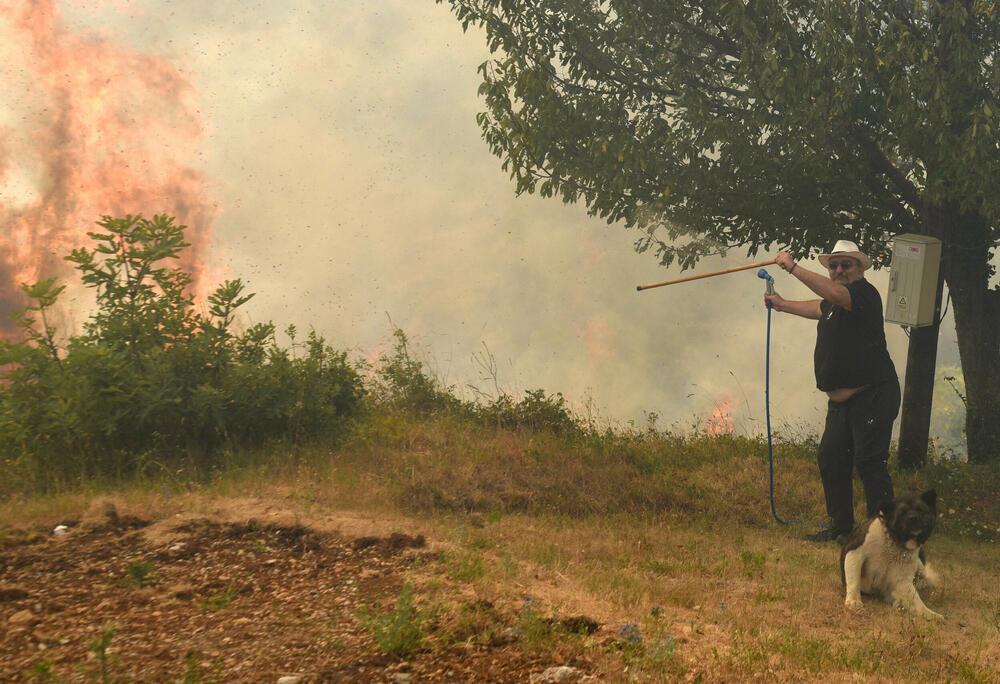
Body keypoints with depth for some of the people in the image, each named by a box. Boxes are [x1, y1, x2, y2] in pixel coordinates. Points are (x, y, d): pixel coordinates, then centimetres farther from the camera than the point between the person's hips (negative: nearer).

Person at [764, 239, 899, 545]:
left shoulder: (865, 293, -10)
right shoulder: (833, 304, 17)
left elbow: (835, 295, -31)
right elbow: (819, 307, 42)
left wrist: (793, 267, -29)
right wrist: (784, 305, 52)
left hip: (873, 396, -10)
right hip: (841, 401, 10)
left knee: (870, 462, -11)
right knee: (830, 459, 10)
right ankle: (841, 526, 21)